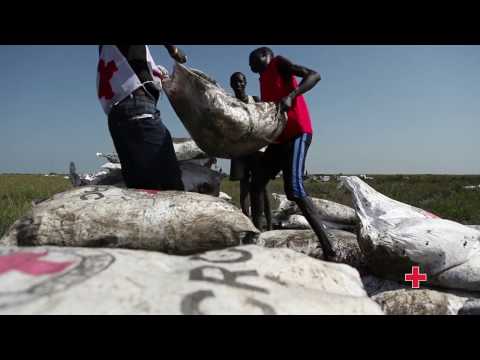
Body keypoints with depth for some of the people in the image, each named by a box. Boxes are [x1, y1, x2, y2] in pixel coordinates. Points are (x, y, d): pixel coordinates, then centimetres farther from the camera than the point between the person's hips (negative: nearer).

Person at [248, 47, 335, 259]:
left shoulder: (278, 63, 5)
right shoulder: (264, 81, 27)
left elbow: (314, 75, -9)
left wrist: (290, 96, -23)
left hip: (297, 134, -9)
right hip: (278, 139, 9)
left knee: (294, 190, -22)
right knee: (256, 184, 6)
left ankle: (328, 249, -22)